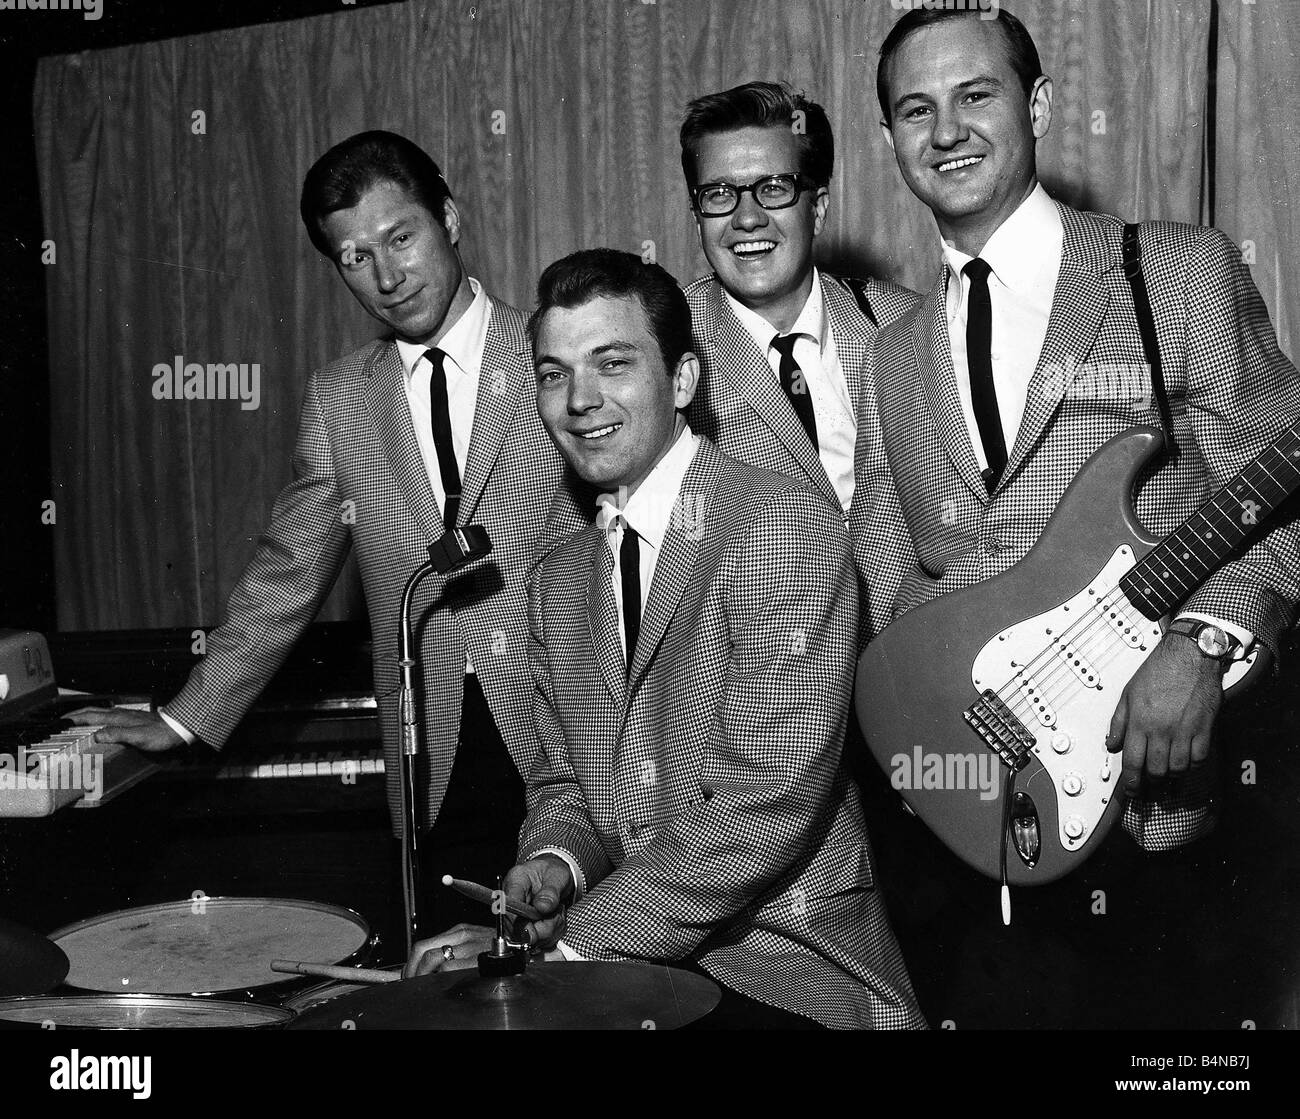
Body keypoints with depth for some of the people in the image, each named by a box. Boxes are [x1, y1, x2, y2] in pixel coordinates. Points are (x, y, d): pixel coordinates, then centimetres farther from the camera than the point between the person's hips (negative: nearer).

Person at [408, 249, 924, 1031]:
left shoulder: (791, 530, -12)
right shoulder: (558, 581, 12)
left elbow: (769, 802, -19)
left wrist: (570, 941, -19)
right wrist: (556, 865, -6)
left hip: (792, 975, -5)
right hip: (622, 965, 6)